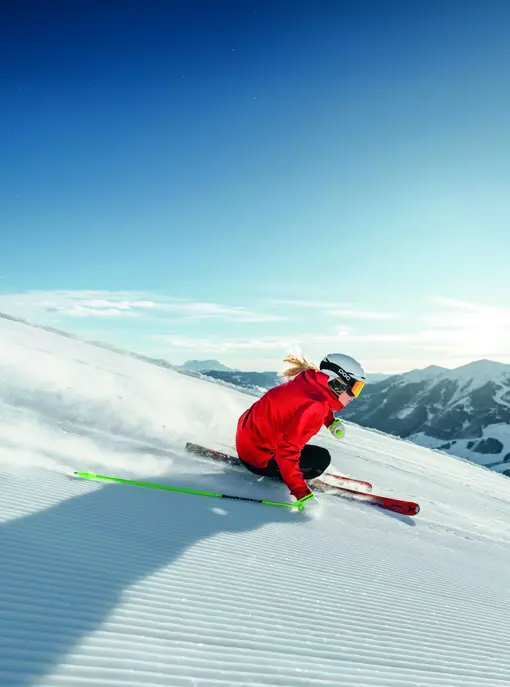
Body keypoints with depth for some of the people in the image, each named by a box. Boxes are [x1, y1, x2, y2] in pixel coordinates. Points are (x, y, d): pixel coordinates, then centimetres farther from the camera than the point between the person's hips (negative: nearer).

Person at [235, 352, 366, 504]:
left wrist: (332, 421, 11)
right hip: (257, 457, -8)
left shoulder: (310, 382, -3)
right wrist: (302, 493, -30)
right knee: (321, 459, -6)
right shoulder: (315, 407, -28)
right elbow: (288, 450, -33)